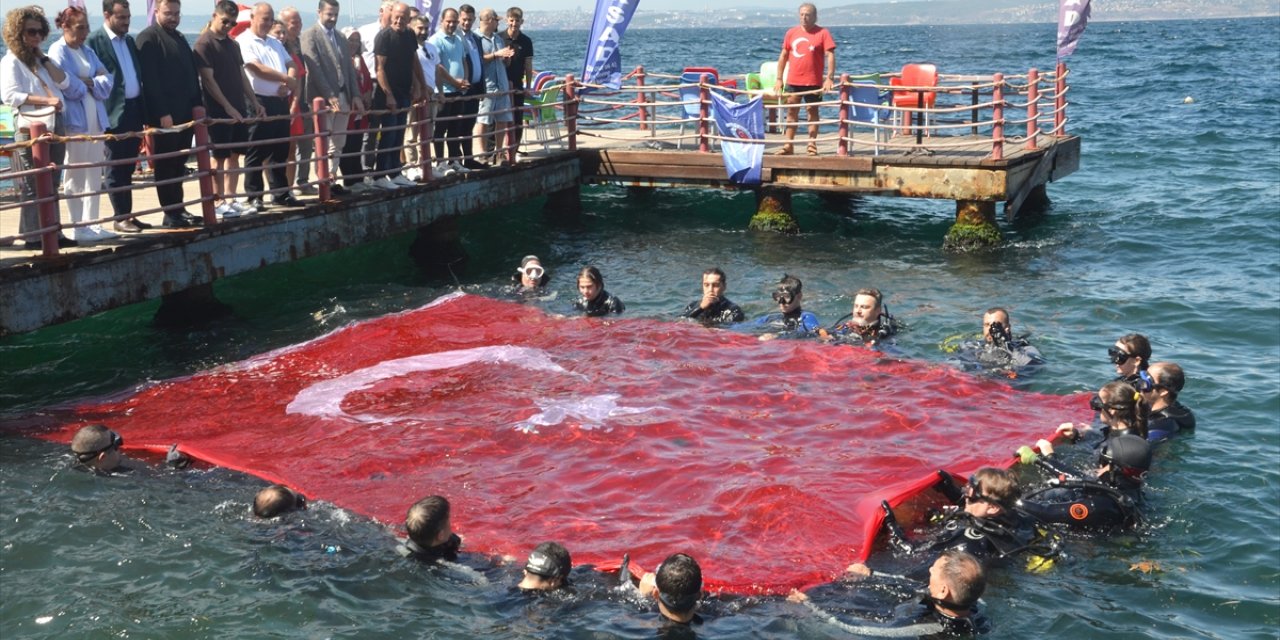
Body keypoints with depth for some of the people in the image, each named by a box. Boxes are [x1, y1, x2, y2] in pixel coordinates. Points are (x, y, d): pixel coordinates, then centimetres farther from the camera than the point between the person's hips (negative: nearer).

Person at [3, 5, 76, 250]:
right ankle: (33, 236, 0)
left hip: (54, 126, 7)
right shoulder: (11, 61, -1)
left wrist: (43, 58, 2)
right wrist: (46, 100, -21)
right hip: (30, 129, -7)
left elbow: (64, 83, 7)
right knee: (33, 186, -4)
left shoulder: (40, 60, 20)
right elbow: (10, 95, -15)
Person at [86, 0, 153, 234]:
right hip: (114, 113, -7)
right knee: (116, 169, 1)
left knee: (128, 168, 12)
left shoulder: (130, 40, 16)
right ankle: (120, 217, 6)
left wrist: (144, 109, 12)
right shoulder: (94, 41, -7)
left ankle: (127, 214, 17)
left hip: (134, 110, 7)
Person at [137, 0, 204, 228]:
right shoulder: (148, 38, -6)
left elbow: (192, 73, 20)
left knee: (179, 164, 12)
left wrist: (197, 104, 9)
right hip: (164, 115, -7)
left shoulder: (180, 38, 19)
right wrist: (162, 113, -18)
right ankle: (171, 214, 2)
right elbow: (150, 79, -14)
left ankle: (178, 209, 18)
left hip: (185, 112, 8)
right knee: (165, 166, -1)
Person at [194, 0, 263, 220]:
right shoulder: (204, 44, -8)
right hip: (219, 110, -7)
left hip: (239, 109, 7)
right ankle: (220, 202, 3)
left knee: (235, 154, 8)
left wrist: (254, 102, 12)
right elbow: (208, 79, -13)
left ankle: (231, 199, 14)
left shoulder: (232, 44, 15)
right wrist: (228, 107, -17)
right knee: (220, 156, -3)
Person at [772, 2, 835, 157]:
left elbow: (830, 55, -8)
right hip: (793, 80, 4)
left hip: (813, 81, -4)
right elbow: (783, 56, 12)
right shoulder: (791, 33, 8)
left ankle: (812, 145, 9)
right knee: (791, 111, 6)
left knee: (813, 111, 3)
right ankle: (788, 145, 11)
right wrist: (779, 79, 8)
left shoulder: (822, 33, -3)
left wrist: (830, 78, -18)